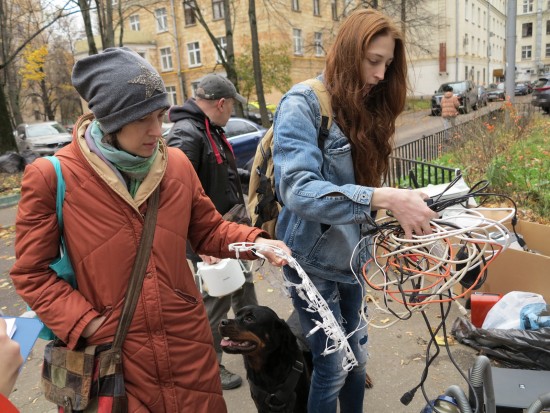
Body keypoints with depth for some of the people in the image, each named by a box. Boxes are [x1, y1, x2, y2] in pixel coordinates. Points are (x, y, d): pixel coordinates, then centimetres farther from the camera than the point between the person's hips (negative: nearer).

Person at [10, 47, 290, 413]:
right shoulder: (53, 176, -11)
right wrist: (84, 323, -12)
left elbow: (208, 230, 8)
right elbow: (32, 271, -4)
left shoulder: (177, 163, -1)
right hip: (114, 354, -2)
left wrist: (256, 242, -9)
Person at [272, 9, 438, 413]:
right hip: (314, 260, -7)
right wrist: (384, 198, -37)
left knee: (357, 357, 19)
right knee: (332, 367, 7)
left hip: (350, 256, 7)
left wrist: (403, 203, -6)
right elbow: (297, 189, -30)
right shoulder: (304, 103, -17)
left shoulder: (365, 108, 7)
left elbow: (360, 186, 7)